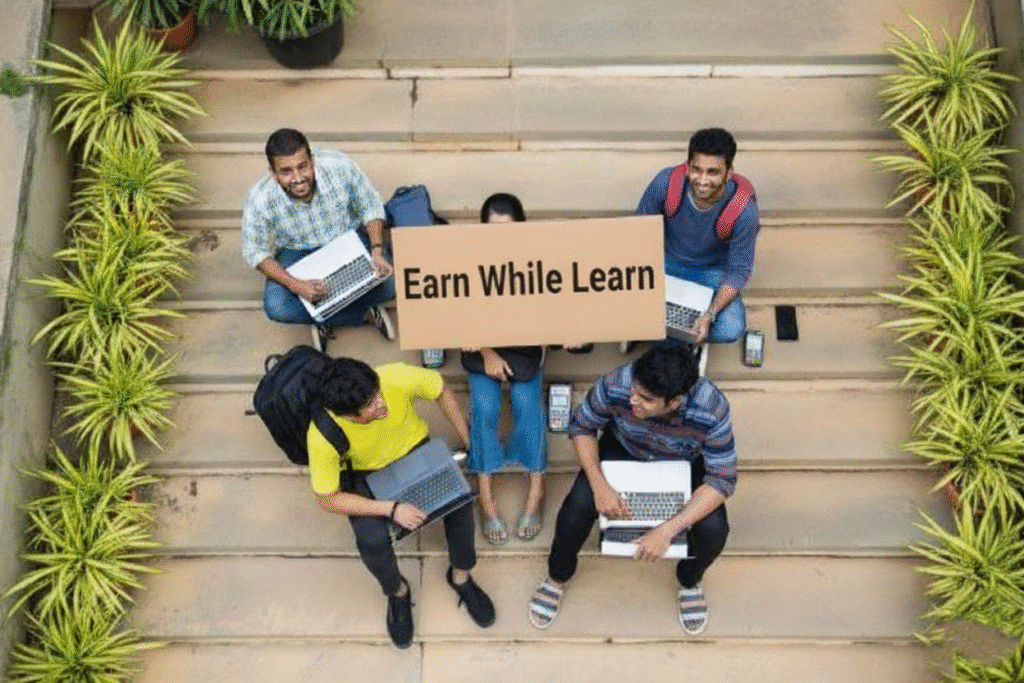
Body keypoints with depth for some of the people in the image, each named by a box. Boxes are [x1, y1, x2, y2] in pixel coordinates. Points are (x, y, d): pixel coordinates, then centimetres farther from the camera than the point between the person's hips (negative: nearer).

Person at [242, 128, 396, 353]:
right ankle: (365, 313, -12)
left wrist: (377, 251, -26)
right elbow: (255, 252, -15)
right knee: (276, 307, -28)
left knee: (390, 283, -25)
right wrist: (295, 285, -31)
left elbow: (371, 207, -11)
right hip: (297, 252, 0)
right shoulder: (260, 199, -29)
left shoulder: (339, 167, -29)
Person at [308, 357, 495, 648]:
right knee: (372, 541, -26)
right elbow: (328, 499, -21)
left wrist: (469, 441, -5)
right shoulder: (322, 438, -36)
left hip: (413, 449, 2)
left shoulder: (398, 378, -34)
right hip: (365, 473, -2)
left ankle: (460, 576, 5)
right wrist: (391, 508, -28)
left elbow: (441, 390, -11)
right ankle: (397, 592, 9)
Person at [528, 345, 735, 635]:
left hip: (686, 462, 0)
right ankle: (557, 577, 11)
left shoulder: (712, 411, -38)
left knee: (713, 529, -23)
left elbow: (722, 480, -29)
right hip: (623, 449, 1)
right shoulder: (615, 386, -36)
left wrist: (667, 529, -38)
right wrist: (599, 485, -31)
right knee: (578, 508, -22)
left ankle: (689, 581, 15)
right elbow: (581, 427, -16)